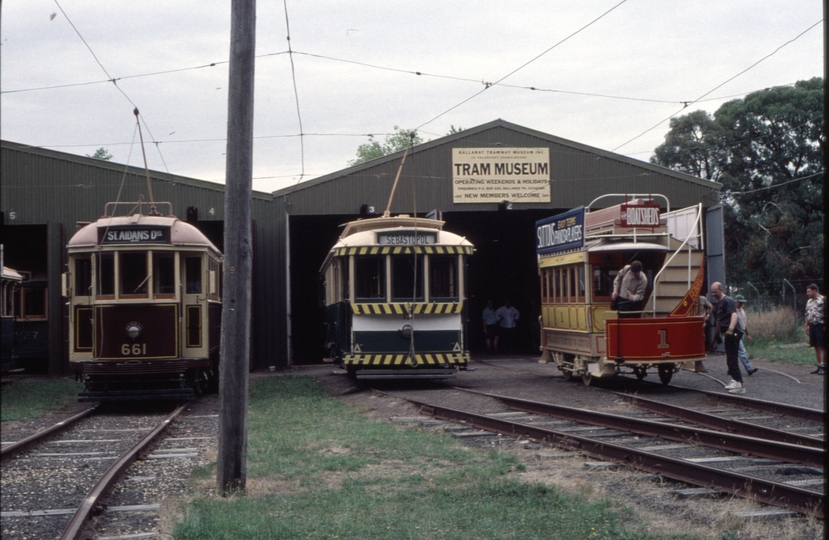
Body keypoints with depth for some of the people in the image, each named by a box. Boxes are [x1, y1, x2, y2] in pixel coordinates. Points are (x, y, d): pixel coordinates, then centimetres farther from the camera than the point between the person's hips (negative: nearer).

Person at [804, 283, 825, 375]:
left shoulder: (822, 300, -11)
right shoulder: (809, 301, 16)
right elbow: (807, 315, 22)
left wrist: (825, 326, -18)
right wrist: (806, 326, 19)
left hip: (820, 325, -8)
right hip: (812, 326, 8)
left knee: (822, 347, -6)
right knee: (816, 347, 10)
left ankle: (823, 367, -5)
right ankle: (819, 366, 15)